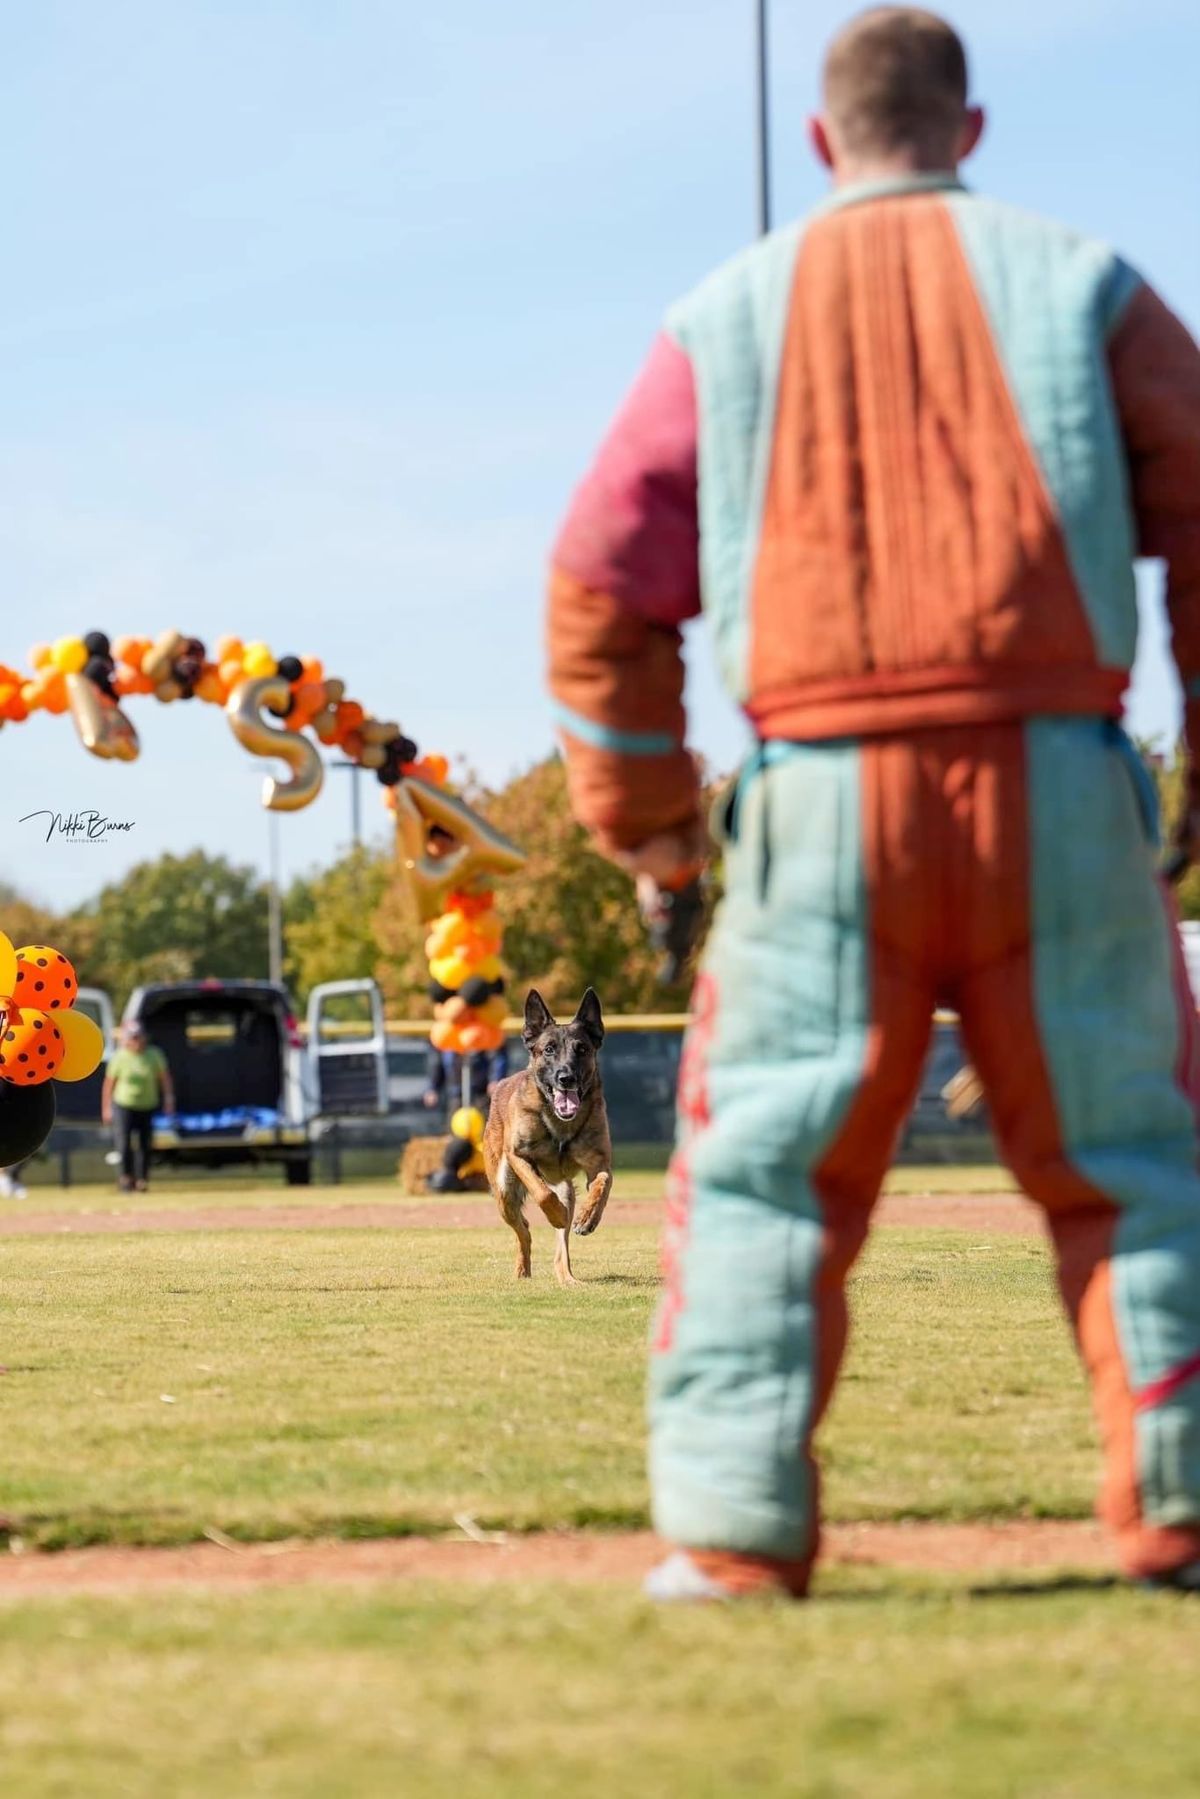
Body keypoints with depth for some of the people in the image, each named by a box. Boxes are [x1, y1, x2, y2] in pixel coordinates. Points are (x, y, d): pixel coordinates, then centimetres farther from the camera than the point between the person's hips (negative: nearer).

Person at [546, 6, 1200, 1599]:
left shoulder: (726, 319, 11)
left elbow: (602, 581, 8)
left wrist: (637, 807, 16)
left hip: (825, 798, 0)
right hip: (1057, 787, 0)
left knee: (761, 1166, 5)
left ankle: (734, 1527, -2)